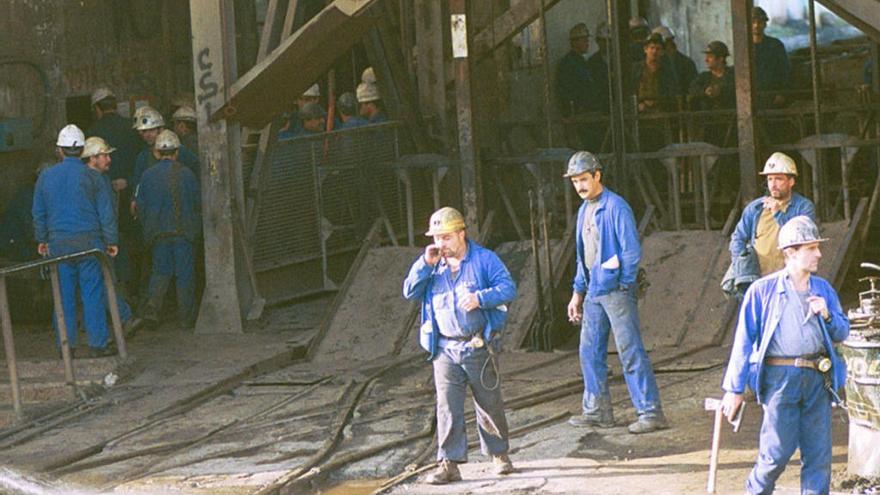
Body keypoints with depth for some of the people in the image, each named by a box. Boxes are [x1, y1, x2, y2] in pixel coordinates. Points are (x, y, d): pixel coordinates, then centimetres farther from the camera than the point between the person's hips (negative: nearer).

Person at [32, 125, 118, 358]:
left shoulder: (46, 177, 4)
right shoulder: (93, 177, -4)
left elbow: (38, 213, 12)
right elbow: (106, 212, -1)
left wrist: (42, 239, 23)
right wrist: (111, 241, 7)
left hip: (58, 243, 2)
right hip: (89, 240, -2)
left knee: (64, 295, 6)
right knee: (92, 293, 0)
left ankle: (66, 345, 9)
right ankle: (98, 344, -1)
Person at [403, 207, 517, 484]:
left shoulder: (484, 259, -2)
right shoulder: (432, 265, 10)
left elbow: (508, 288, -9)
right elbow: (410, 293, 5)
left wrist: (480, 297, -26)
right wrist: (425, 264, -7)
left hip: (478, 347, -2)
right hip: (445, 349, 3)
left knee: (489, 404, 7)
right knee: (447, 407, -2)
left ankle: (499, 454, 23)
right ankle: (449, 463, -2)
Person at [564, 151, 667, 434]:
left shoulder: (616, 207, -12)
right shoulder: (584, 211, 15)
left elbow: (632, 251, -15)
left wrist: (622, 283, -11)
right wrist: (578, 291, 20)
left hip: (616, 290, -9)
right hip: (593, 291, 9)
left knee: (630, 352, -9)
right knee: (590, 351, 11)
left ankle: (650, 413, -8)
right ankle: (597, 411, 21)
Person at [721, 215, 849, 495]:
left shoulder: (823, 290, 13)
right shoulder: (763, 290, 0)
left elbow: (842, 333, 17)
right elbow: (744, 340, 0)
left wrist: (827, 315, -5)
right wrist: (734, 388, -1)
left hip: (818, 378, 4)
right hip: (781, 376, -4)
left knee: (819, 453, 3)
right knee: (778, 449, -4)